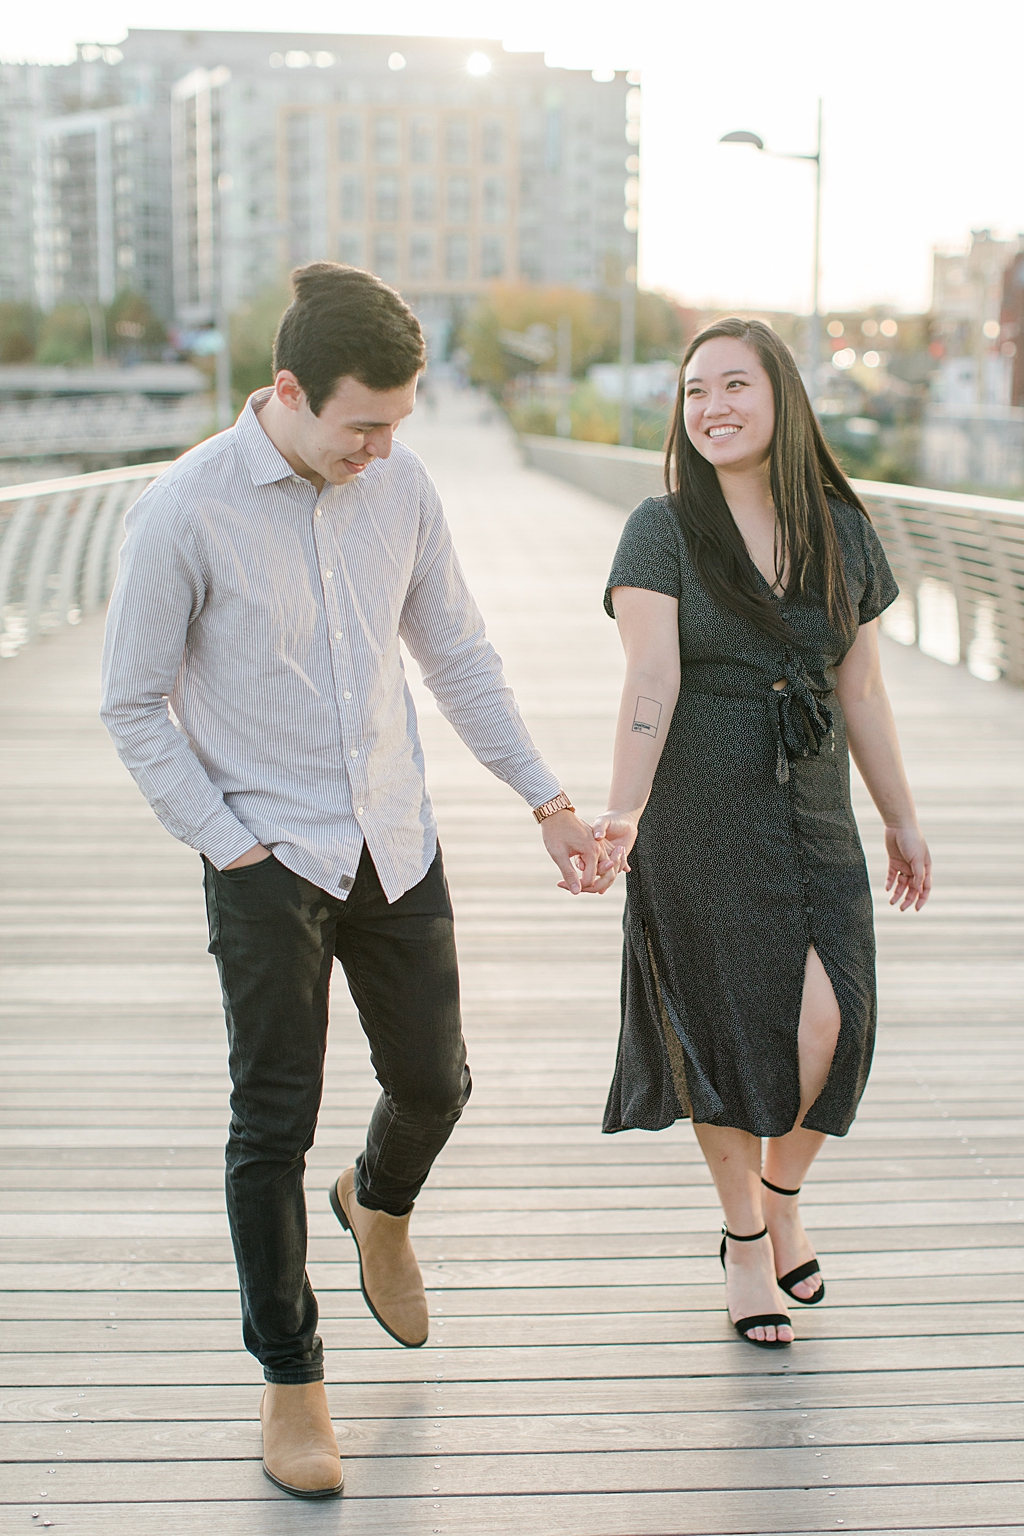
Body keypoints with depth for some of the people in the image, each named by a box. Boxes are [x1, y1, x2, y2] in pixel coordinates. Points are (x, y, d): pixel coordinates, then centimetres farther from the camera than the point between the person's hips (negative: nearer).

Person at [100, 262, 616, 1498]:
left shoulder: (399, 483, -1)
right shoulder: (184, 514, -15)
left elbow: (458, 654, 9)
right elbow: (132, 707, -7)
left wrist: (546, 800, 6)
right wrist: (227, 842, -10)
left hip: (396, 845, 5)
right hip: (269, 863, -4)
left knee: (433, 1082, 13)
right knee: (274, 1125, 2)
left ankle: (379, 1205, 48)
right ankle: (289, 1379, 19)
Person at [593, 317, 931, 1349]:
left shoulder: (842, 530, 7)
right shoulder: (663, 531, -4)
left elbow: (862, 690, 13)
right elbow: (650, 683, -15)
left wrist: (902, 821, 17)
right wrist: (623, 811, -28)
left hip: (813, 815, 3)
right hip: (699, 814, -3)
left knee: (827, 1022, -10)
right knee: (729, 1029, 1)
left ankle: (782, 1193, 19)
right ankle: (744, 1238, 23)